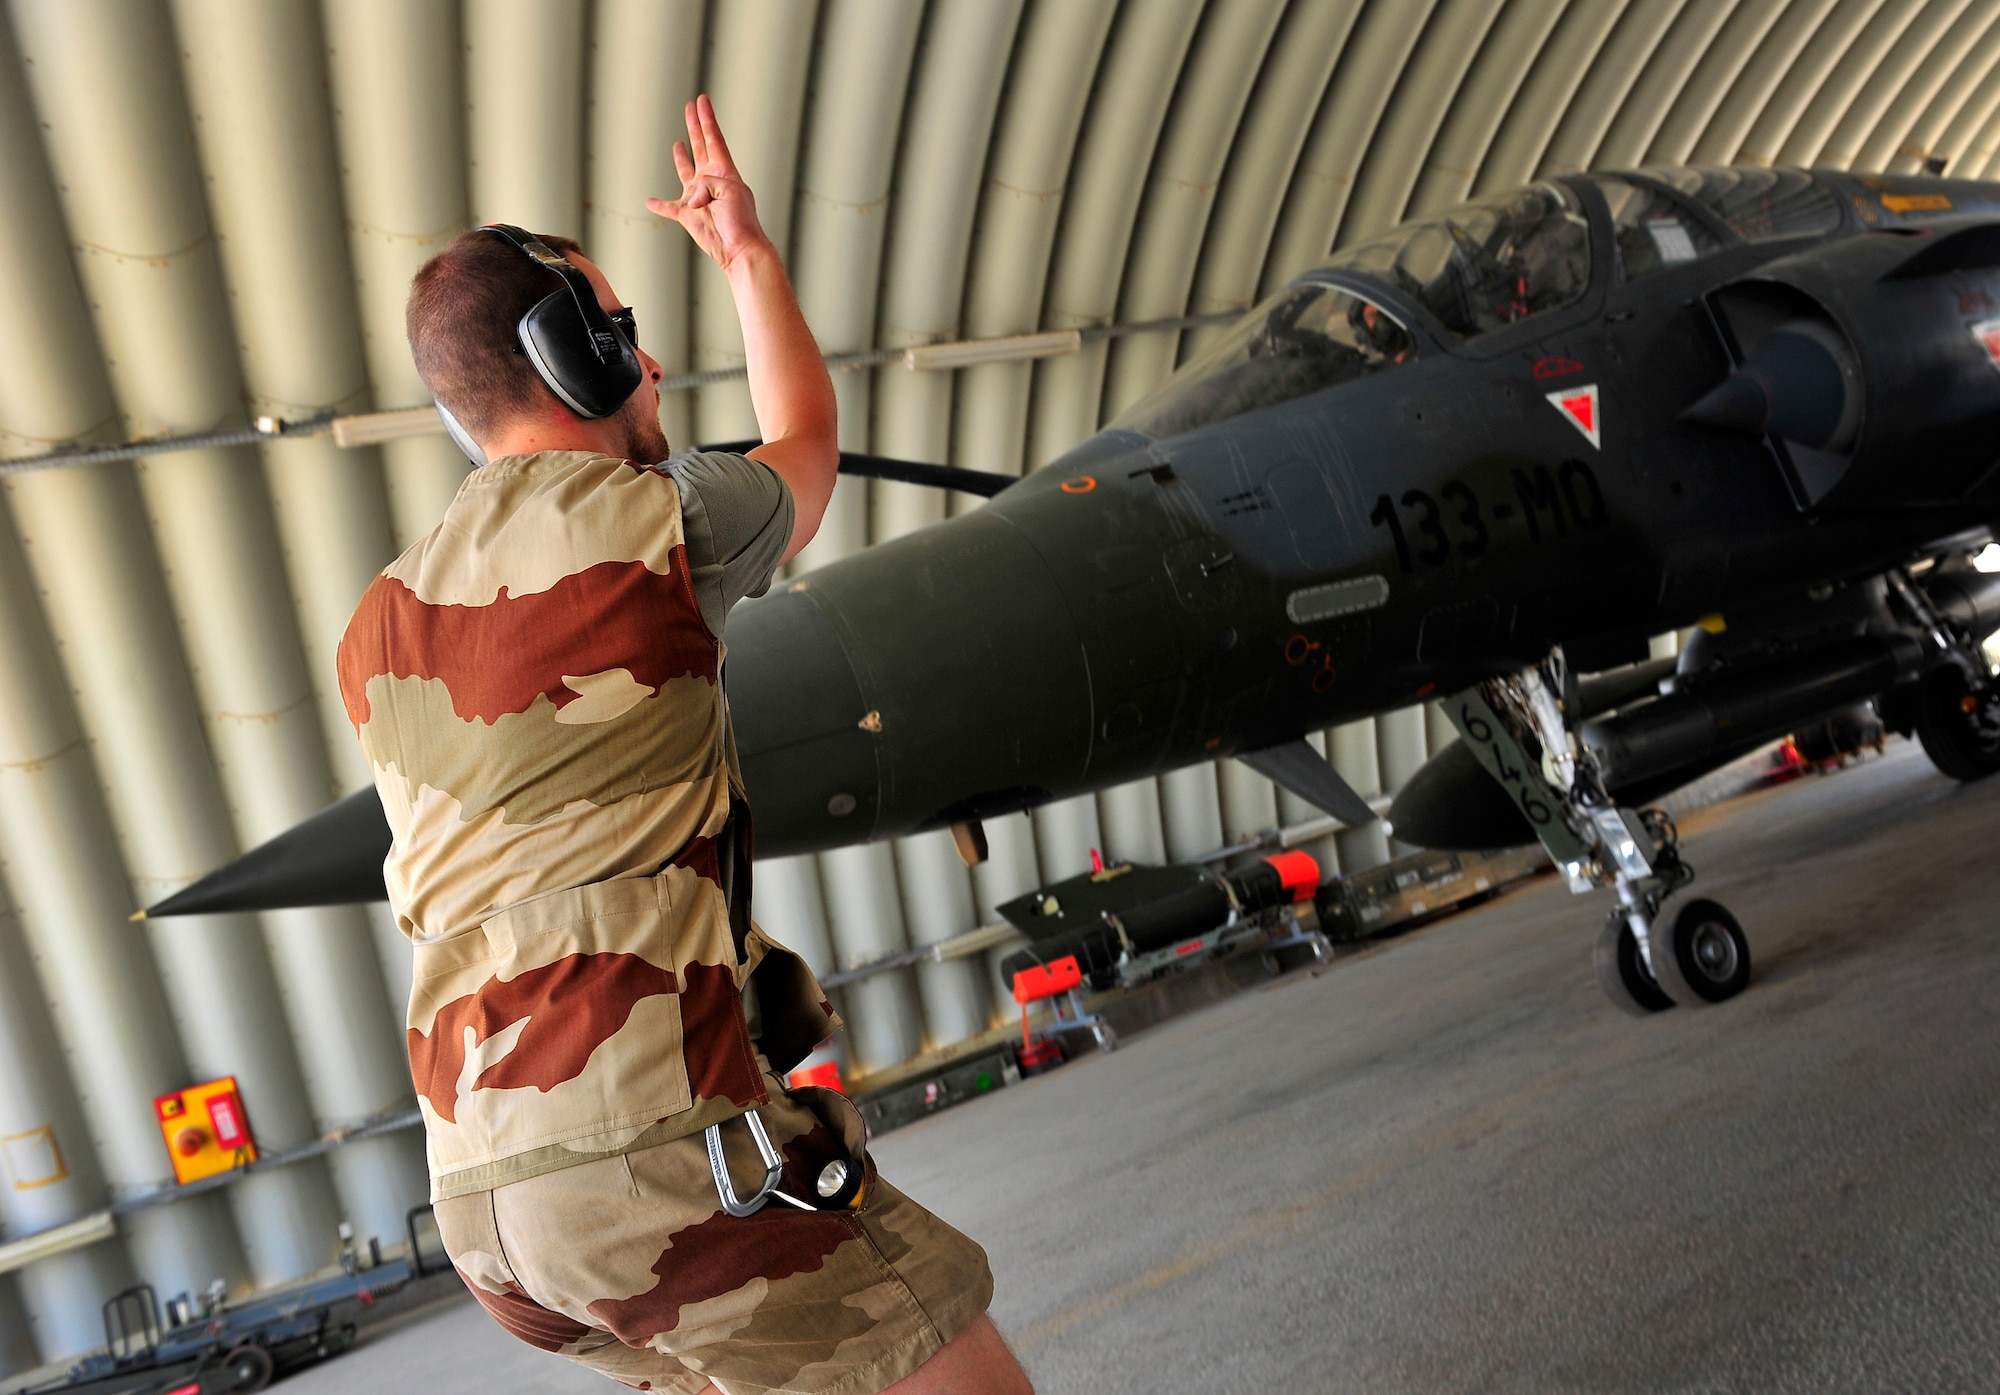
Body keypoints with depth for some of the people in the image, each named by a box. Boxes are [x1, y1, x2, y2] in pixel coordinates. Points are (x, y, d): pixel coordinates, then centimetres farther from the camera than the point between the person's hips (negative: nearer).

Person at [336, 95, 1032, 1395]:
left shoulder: (380, 630, 15)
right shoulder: (641, 513, -3)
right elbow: (807, 447, 19)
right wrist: (749, 251, 33)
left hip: (482, 1192, 8)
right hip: (650, 1147, -8)